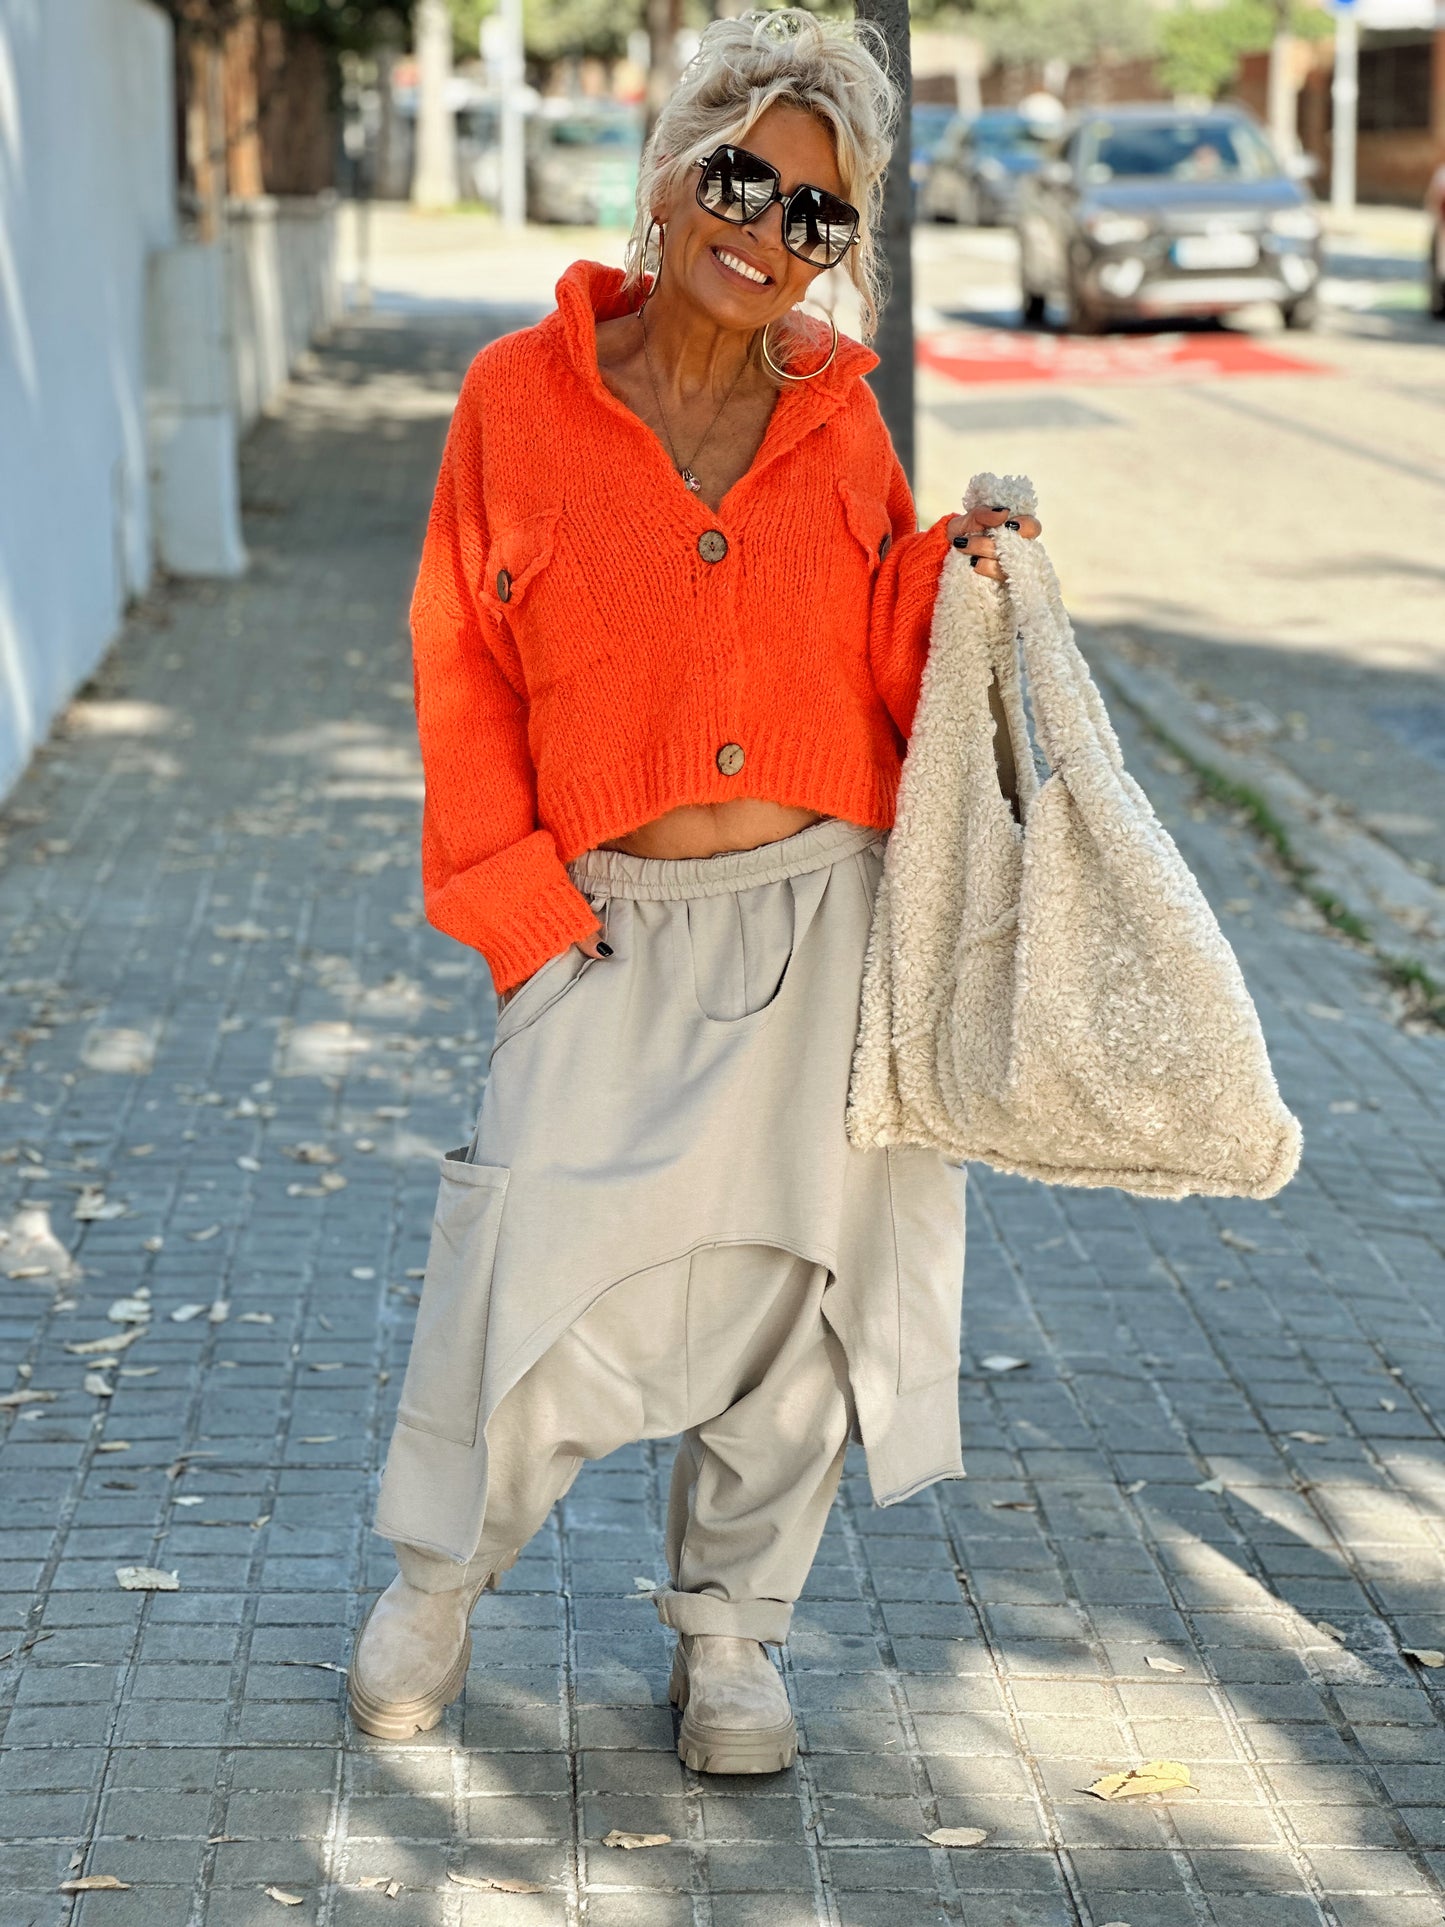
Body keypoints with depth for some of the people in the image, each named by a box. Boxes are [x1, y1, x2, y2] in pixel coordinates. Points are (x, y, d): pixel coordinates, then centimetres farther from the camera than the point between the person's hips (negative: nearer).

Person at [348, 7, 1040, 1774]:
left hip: (825, 918, 2)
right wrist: (520, 907, -4)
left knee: (794, 1281, 8)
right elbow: (464, 681, 2)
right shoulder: (517, 401, -1)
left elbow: (884, 665, 10)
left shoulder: (837, 415, 5)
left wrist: (951, 573, -9)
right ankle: (435, 1579, 23)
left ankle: (728, 1631, 30)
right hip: (616, 932, -2)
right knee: (536, 1271, -7)